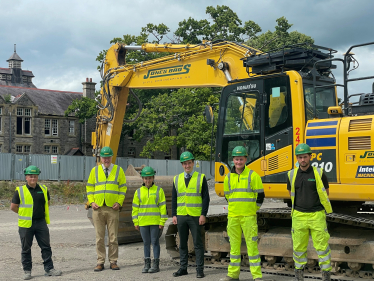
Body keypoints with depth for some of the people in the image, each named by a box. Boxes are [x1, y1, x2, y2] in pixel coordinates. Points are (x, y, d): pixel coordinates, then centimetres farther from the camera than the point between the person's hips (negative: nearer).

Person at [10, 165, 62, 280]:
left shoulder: (44, 189, 7)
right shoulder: (20, 191, -3)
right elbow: (13, 207, 1)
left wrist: (41, 213, 11)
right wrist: (24, 214, 4)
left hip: (41, 222, 3)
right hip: (26, 224, -3)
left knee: (46, 246, 4)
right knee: (26, 249, 6)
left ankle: (49, 269, 11)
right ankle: (27, 271, 16)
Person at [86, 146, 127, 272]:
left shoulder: (118, 170, 7)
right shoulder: (94, 170, 10)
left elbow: (123, 188, 7)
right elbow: (89, 187, 13)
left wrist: (119, 202, -4)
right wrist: (91, 201, 0)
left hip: (112, 208, -1)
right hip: (98, 208, 1)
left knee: (113, 236, 3)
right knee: (99, 237, 4)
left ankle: (113, 262, 11)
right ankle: (100, 262, 10)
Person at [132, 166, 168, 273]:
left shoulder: (159, 190, 0)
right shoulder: (138, 191, 7)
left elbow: (163, 206, -2)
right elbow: (135, 207, 9)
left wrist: (162, 222, -6)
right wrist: (135, 222, 5)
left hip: (155, 222, -3)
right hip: (143, 222, 3)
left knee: (155, 242, 2)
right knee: (146, 243, 9)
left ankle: (156, 264, 8)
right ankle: (147, 264, 17)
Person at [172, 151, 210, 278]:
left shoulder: (201, 178, 1)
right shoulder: (177, 179, 10)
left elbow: (206, 198, -2)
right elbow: (174, 198, 12)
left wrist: (203, 215, -10)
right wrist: (173, 215, 4)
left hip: (196, 216, -3)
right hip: (181, 216, 4)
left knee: (197, 243, 0)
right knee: (182, 244, 9)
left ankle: (200, 269, 6)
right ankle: (183, 268, 17)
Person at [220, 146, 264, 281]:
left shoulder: (253, 175, -3)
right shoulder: (228, 177, 8)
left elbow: (260, 195, 2)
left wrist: (253, 209, 5)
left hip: (249, 216, -4)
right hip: (232, 216, 4)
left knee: (252, 244, -4)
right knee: (234, 245, 10)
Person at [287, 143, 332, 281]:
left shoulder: (319, 173, -4)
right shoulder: (292, 175, 3)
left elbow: (326, 193, 8)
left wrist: (315, 205, 8)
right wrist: (300, 205, 11)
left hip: (317, 216, -2)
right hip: (299, 216, 2)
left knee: (322, 246, 0)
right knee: (299, 246, 10)